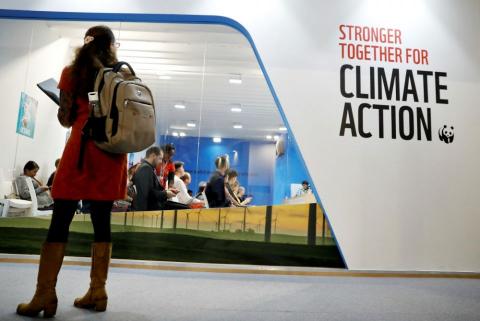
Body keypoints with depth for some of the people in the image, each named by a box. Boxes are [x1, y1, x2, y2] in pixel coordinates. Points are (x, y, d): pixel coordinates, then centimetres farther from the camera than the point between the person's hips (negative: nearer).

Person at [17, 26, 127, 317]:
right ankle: (98, 292, 8)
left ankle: (45, 295, 2)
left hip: (82, 147, -1)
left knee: (60, 221, 2)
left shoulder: (72, 72, 9)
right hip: (112, 151, 2)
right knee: (102, 222, 3)